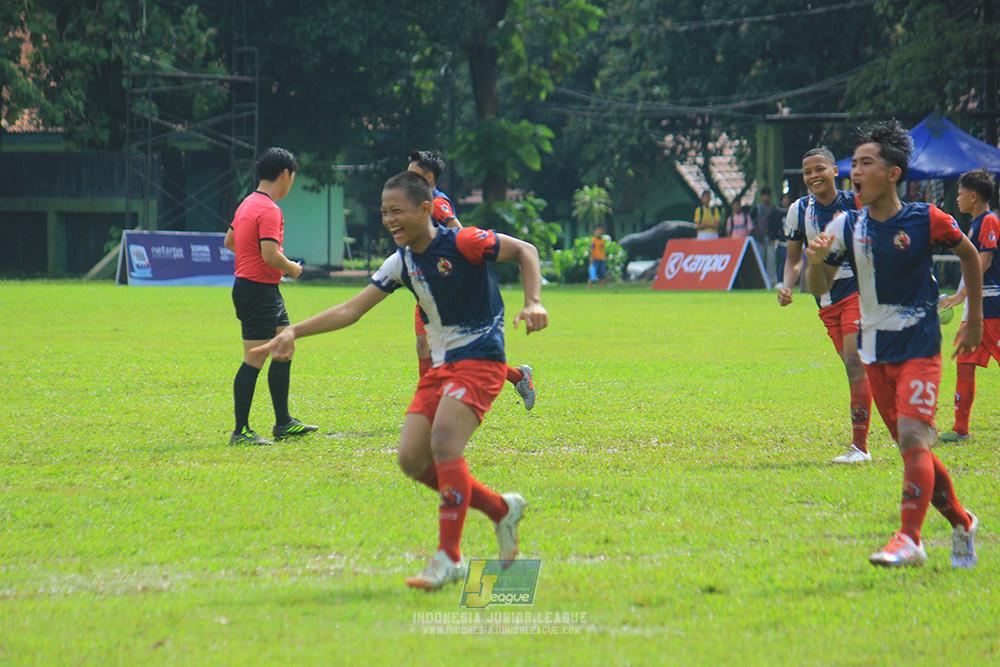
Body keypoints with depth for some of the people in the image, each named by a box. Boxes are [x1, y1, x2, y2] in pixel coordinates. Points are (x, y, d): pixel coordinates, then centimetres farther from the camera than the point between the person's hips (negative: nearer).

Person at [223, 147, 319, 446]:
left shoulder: (248, 203, 12)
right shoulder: (269, 210, -19)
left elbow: (229, 241, 23)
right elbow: (271, 256, -26)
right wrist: (292, 268, -9)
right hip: (259, 291, -11)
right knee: (255, 360, -8)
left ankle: (283, 422, 23)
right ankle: (240, 431, -5)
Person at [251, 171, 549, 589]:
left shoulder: (462, 243, -13)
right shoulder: (402, 263, 6)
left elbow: (524, 250, -5)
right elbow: (352, 310, 9)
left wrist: (533, 303, -19)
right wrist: (295, 331, 1)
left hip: (479, 360, -8)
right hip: (440, 367, 8)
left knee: (443, 442, -26)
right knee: (412, 459, -4)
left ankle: (449, 557, -22)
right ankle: (501, 510, 15)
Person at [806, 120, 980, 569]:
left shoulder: (927, 220, -10)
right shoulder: (846, 227, -1)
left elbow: (969, 255, 8)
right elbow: (819, 288, 5)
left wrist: (975, 320, 12)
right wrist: (816, 261, -18)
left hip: (919, 347, -5)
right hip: (876, 351, 5)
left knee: (913, 439, -19)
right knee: (911, 448, 10)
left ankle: (909, 540, -21)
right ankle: (960, 523, 29)